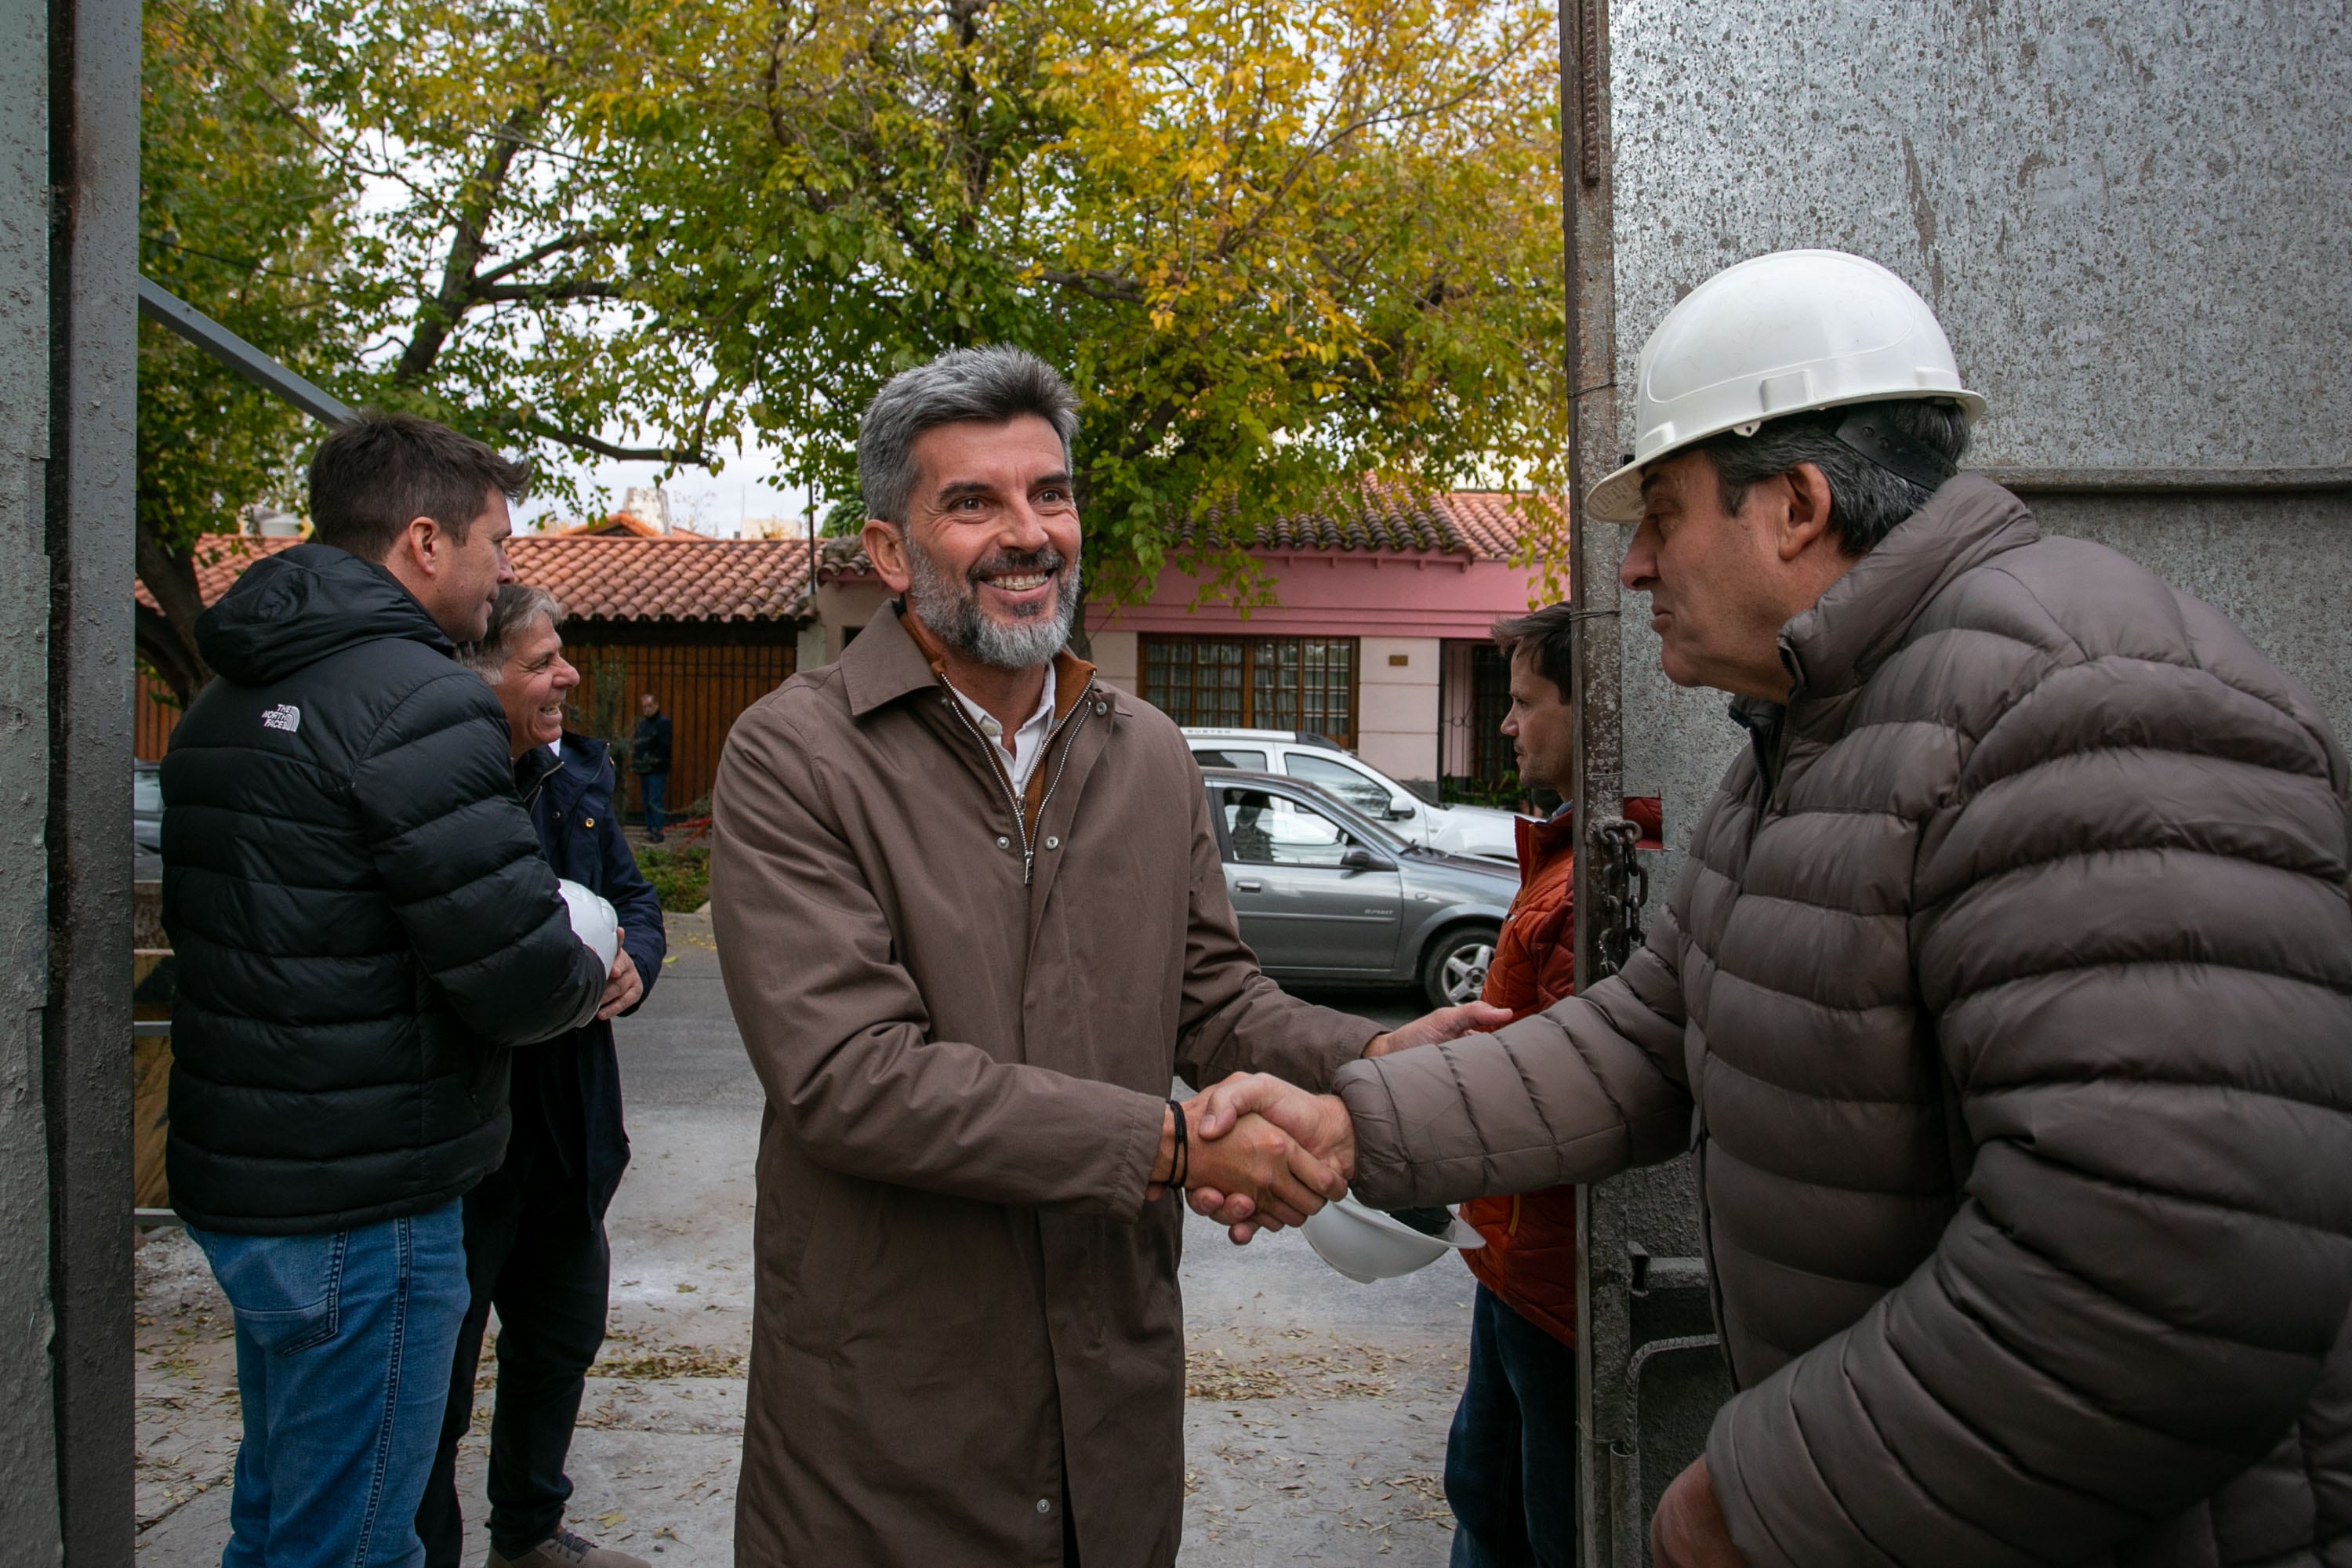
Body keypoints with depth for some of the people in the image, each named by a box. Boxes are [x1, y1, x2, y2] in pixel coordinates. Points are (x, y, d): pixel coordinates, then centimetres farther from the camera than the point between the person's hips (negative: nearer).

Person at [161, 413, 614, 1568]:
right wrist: (583, 978, -2)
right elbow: (519, 976, -25)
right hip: (361, 1209, -9)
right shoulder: (419, 701, -20)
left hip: (234, 1174, 10)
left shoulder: (223, 702, 12)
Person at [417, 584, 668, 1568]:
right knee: (437, 1371, 7)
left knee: (562, 1338, 24)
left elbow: (633, 898, 14)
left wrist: (633, 963, -7)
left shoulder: (577, 777, 5)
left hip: (570, 1126, 8)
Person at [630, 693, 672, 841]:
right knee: (647, 802, 11)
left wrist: (653, 760, -18)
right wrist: (634, 762, 5)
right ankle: (649, 830, 17)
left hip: (657, 770, -8)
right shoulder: (642, 723, 18)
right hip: (643, 770, 8)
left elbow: (664, 746, -15)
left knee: (655, 801, -10)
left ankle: (657, 832, -9)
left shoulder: (663, 722, -6)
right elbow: (635, 744, 19)